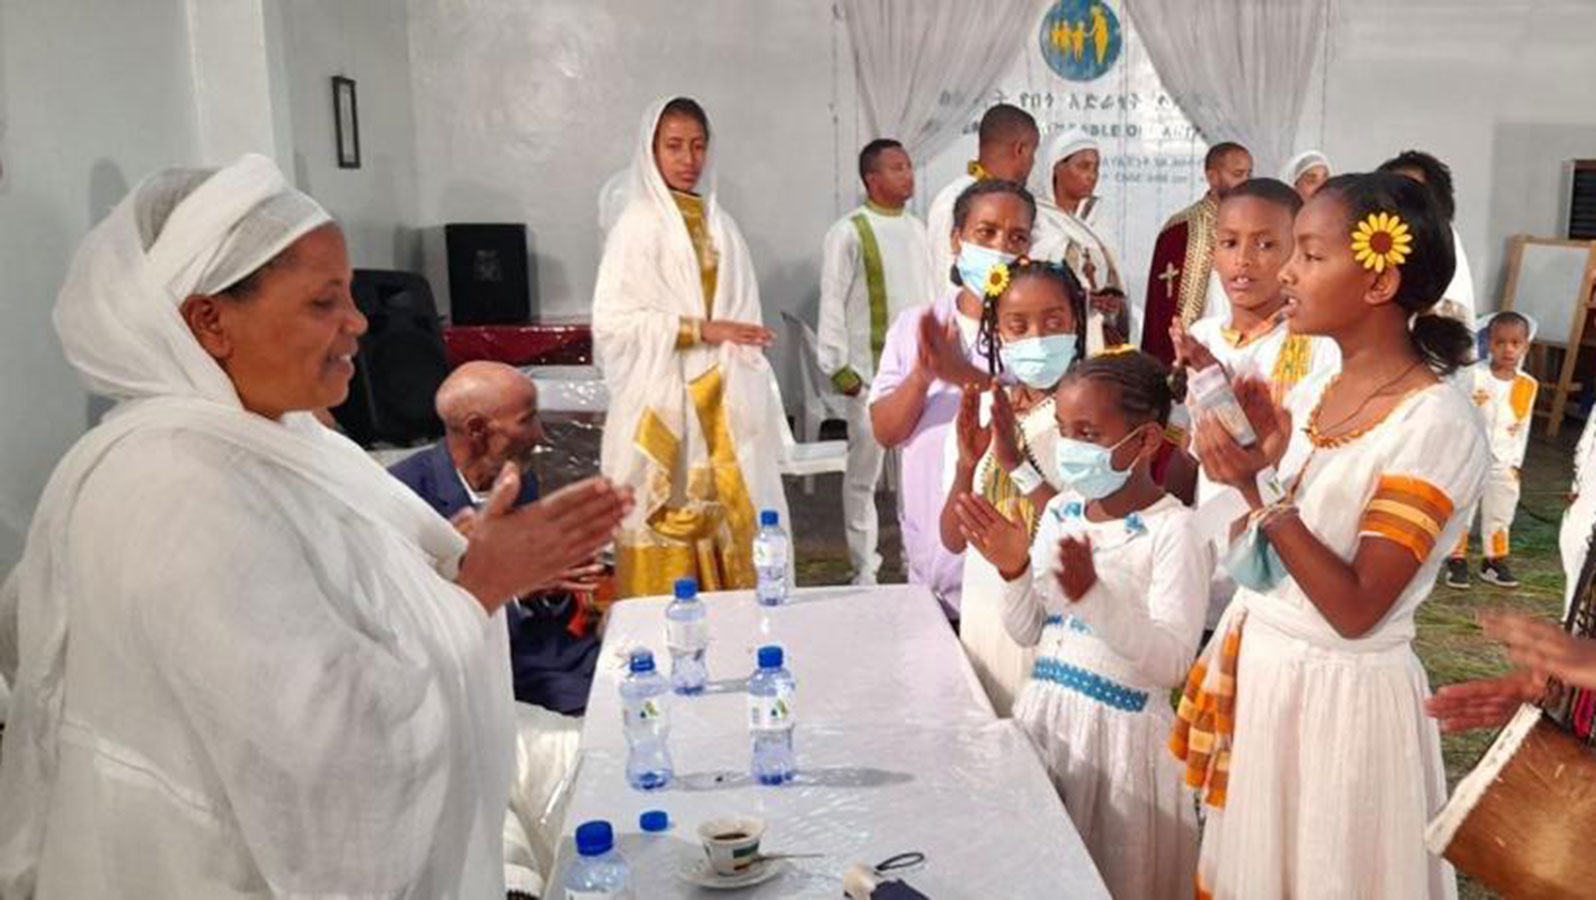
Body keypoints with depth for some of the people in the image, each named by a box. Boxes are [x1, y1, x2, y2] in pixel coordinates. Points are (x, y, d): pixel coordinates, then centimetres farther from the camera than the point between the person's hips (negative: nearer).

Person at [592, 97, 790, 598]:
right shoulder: (638, 224, -5)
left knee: (728, 517, 6)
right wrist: (701, 330, -15)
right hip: (665, 403, -5)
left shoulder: (718, 223, 12)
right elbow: (611, 320, -13)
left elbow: (739, 313, 14)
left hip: (723, 402, 5)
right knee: (668, 545, -3)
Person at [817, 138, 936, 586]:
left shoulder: (916, 229, 12)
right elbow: (832, 304, -8)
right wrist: (839, 368, -12)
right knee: (864, 473, 2)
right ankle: (866, 573, 14)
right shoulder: (849, 232, -7)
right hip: (872, 375, -5)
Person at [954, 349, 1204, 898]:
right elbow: (1027, 632, 8)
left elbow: (1171, 663, -23)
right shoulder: (1059, 511, 4)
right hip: (1045, 712, 6)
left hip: (1121, 728, -6)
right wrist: (1014, 570, -10)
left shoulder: (1172, 530, -16)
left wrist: (1092, 594, -34)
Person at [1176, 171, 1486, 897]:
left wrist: (1262, 488, -30)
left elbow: (1357, 610, -22)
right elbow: (1262, 557, 6)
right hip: (1257, 664, 7)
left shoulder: (1437, 423, -19)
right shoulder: (1310, 394, 3)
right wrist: (1256, 459, -9)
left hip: (1339, 689, -7)